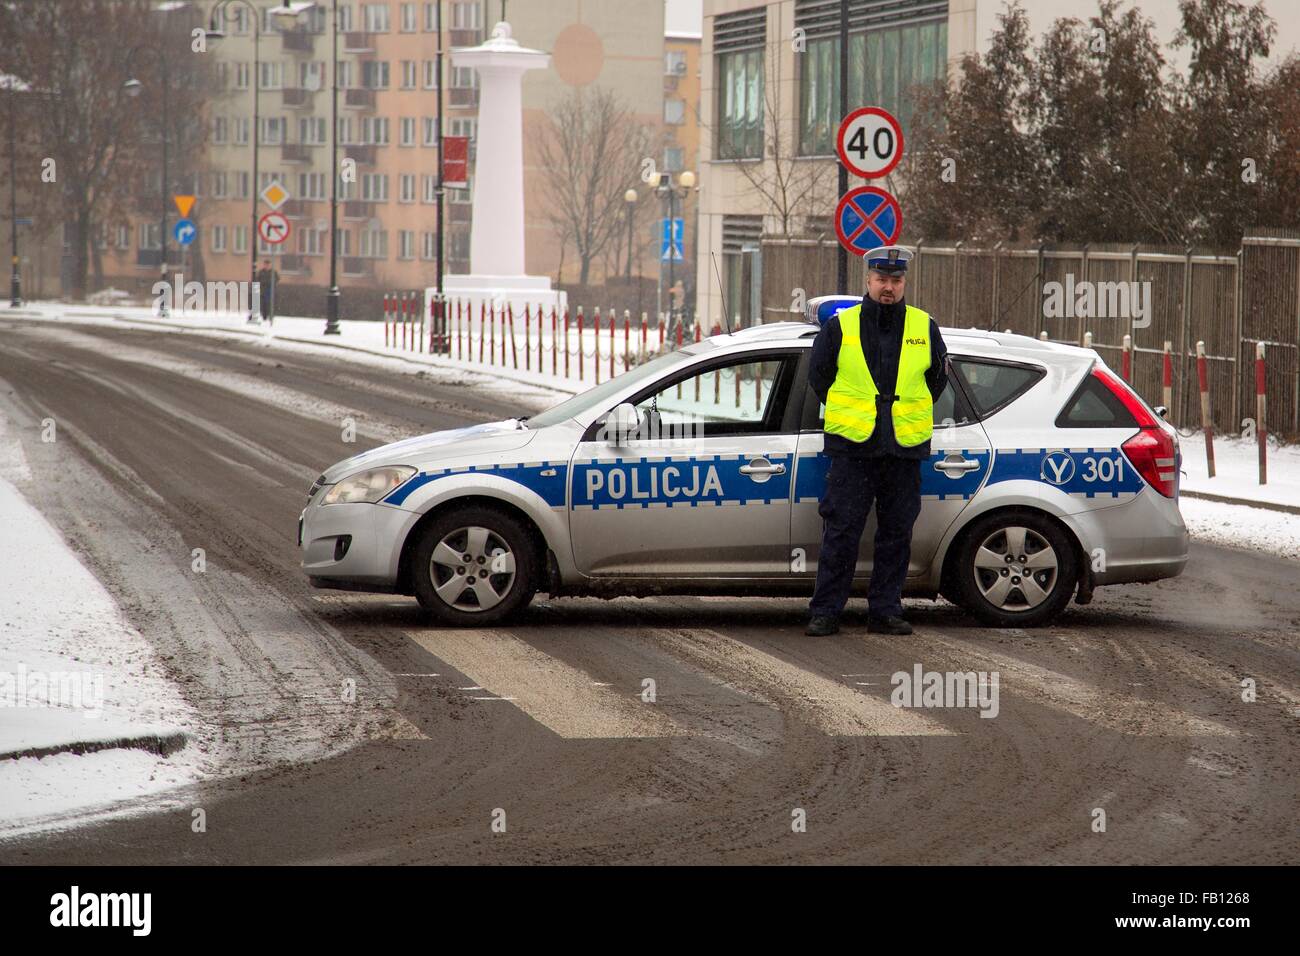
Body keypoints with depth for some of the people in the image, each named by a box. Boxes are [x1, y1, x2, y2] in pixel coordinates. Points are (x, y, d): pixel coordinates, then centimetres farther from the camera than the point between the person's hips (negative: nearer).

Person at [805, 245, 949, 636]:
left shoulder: (924, 328, 8)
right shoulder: (840, 327, 3)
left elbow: (938, 378, 18)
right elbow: (819, 376, 11)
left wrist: (910, 414, 14)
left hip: (905, 449, 2)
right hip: (851, 447, -2)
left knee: (896, 534, 6)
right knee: (841, 532, -3)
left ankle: (885, 611, 13)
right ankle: (825, 613, 1)